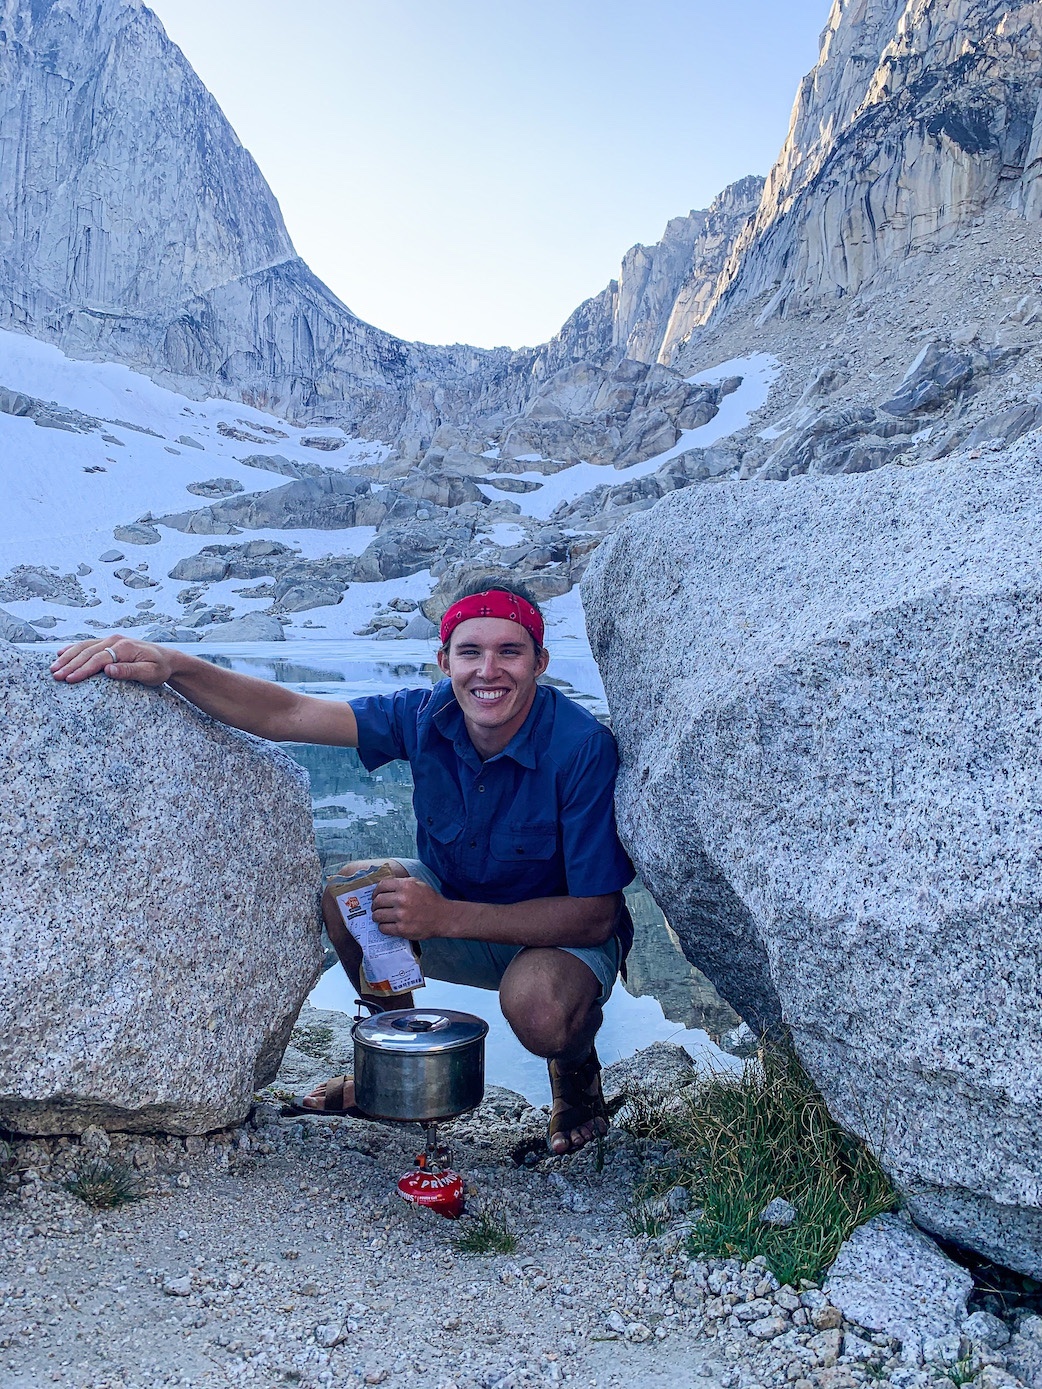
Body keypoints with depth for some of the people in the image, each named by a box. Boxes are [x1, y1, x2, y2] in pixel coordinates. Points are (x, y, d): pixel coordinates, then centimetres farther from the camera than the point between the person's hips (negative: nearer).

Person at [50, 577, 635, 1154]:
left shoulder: (584, 748, -29)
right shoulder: (428, 715, -16)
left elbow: (596, 914, -29)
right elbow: (283, 715, -19)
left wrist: (445, 917, -36)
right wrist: (172, 665, -35)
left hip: (566, 936, -5)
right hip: (456, 904, 5)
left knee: (536, 1005, -37)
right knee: (350, 890, -19)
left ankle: (576, 1067, 2)